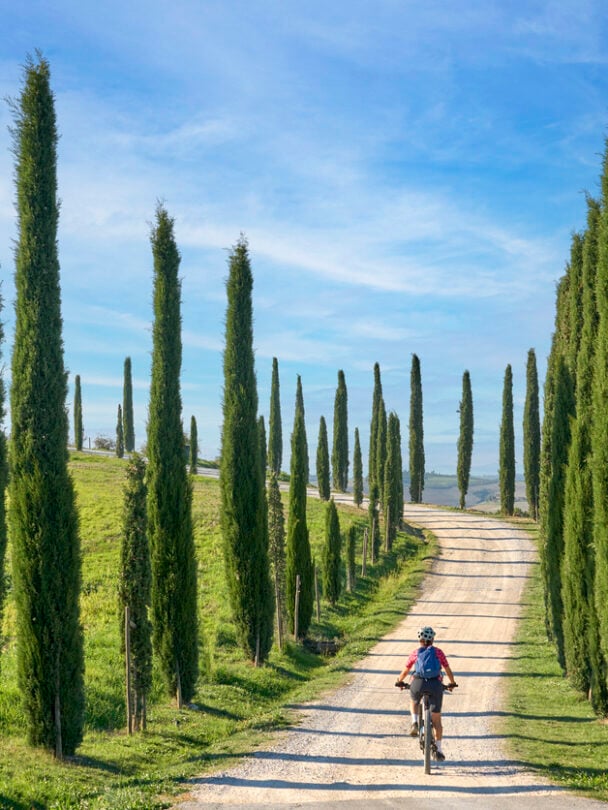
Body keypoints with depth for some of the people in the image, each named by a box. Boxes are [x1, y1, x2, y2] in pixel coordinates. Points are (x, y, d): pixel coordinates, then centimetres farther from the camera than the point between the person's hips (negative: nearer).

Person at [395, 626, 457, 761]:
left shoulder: (415, 653, 14)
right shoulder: (438, 652, 14)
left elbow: (405, 671, 23)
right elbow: (448, 670, 19)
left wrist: (399, 682, 41)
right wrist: (452, 683, 36)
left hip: (418, 684, 0)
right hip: (436, 685, 0)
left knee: (414, 703, 34)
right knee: (436, 720, 11)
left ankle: (414, 723, 9)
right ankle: (439, 750, 11)